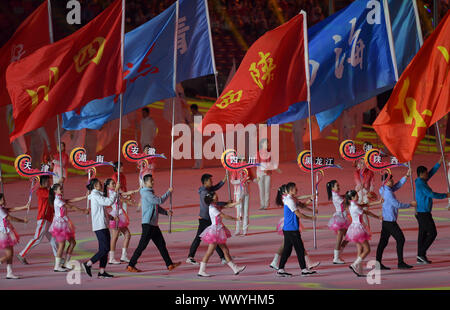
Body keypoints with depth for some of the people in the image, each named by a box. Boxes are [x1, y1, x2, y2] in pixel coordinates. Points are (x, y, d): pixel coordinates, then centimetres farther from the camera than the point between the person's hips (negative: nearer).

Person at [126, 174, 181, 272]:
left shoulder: (150, 192, 17)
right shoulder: (146, 193, -15)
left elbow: (156, 207, 22)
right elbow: (160, 201, -19)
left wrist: (166, 212, 8)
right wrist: (169, 191, -7)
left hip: (154, 224, 10)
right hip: (148, 224, -10)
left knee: (161, 244, 12)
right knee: (142, 246, -7)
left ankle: (170, 264, 16)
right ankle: (131, 266, -2)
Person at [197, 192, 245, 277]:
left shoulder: (216, 206, 12)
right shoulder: (212, 209, -16)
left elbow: (228, 205, 10)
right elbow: (223, 216, -17)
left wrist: (237, 202, -2)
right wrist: (235, 218, -12)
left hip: (219, 231, 10)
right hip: (215, 231, -10)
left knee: (226, 250, 11)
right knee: (210, 252, -5)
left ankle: (235, 269, 14)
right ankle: (201, 271, 0)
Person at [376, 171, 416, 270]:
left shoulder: (386, 190, 11)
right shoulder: (388, 192, -18)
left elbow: (398, 185, 19)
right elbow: (397, 204, -18)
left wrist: (406, 176, 12)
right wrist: (410, 204, -6)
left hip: (386, 220, 10)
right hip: (390, 221, -10)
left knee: (383, 241, 8)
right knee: (400, 239, -4)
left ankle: (378, 263, 7)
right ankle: (400, 263, -2)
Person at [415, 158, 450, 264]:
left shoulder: (420, 181, 11)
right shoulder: (421, 184, -19)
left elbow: (431, 173, 22)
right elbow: (432, 195, -21)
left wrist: (439, 163, 20)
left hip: (420, 213, 10)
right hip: (424, 213, -10)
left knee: (423, 234, 9)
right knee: (432, 233, -6)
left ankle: (420, 257, 9)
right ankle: (421, 254, -6)